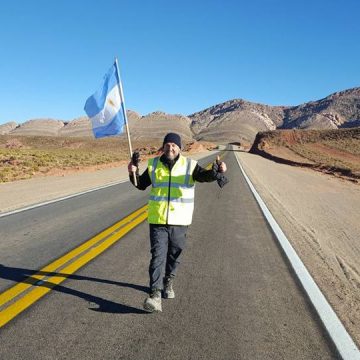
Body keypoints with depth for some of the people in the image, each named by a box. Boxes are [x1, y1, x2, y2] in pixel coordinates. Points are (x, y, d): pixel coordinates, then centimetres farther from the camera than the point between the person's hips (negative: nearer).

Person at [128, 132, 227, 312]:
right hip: (157, 220, 0)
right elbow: (141, 185, 11)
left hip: (180, 221, 0)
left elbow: (205, 176, -17)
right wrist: (133, 174, -9)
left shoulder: (189, 165, -1)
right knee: (158, 256, -7)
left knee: (174, 255, 15)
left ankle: (168, 282, 39)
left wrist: (216, 171, -38)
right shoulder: (154, 164, 5)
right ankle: (155, 294, -5)